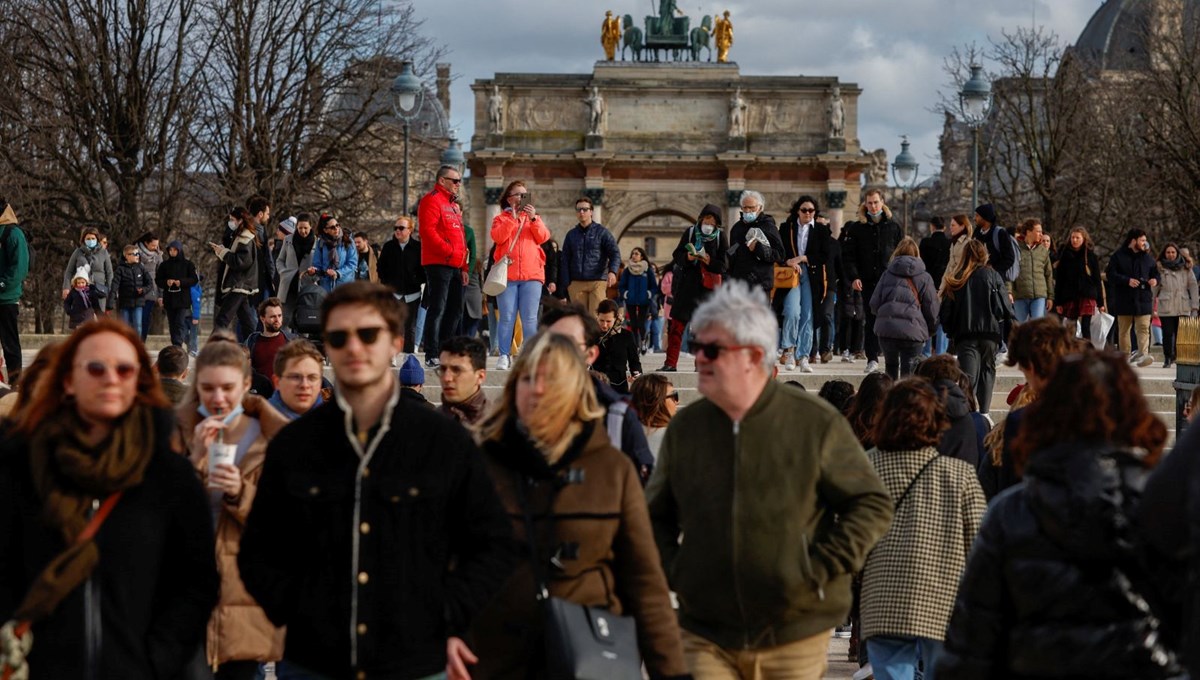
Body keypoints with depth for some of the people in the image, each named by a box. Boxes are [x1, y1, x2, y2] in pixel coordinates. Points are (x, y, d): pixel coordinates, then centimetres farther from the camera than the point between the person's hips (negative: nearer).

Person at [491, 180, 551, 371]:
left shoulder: (533, 218, 19)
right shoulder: (501, 219, 13)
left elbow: (543, 237, 2)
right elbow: (498, 237, -7)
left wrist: (534, 219, -11)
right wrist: (513, 217, -10)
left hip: (531, 275, 1)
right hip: (507, 274, -1)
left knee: (530, 318, -3)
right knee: (507, 317, -4)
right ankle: (504, 356, -2)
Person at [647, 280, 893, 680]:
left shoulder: (816, 423, -5)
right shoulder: (684, 428, 5)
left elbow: (873, 505, -1)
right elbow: (656, 517, 18)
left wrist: (821, 569, -9)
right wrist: (673, 571, 2)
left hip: (795, 636, -2)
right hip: (706, 639, 2)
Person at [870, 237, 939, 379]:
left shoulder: (887, 274, 10)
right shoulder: (924, 278, 5)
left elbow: (874, 303, 8)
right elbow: (931, 309, 3)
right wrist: (930, 330, 18)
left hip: (885, 329, 2)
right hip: (912, 330, -2)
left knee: (891, 368, 19)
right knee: (908, 373, 1)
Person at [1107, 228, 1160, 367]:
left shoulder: (1147, 257, 11)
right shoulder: (1118, 256, 0)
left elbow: (1156, 272, 21)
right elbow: (1111, 274, -7)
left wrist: (1155, 279, -3)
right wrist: (1127, 280, -18)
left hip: (1143, 299, 2)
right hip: (1124, 299, -1)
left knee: (1143, 328, -12)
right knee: (1123, 329, 7)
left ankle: (1142, 355, -21)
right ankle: (1125, 355, 16)